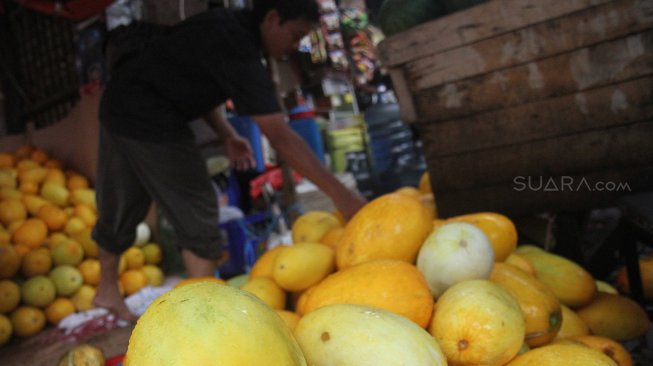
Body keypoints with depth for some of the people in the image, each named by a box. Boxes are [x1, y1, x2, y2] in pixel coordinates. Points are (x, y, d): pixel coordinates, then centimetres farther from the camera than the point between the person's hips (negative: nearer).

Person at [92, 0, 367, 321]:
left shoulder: (230, 28, 4)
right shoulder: (234, 48, -24)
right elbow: (280, 138, -29)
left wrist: (228, 135, 1)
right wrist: (339, 194, -28)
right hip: (147, 120, -9)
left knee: (120, 208, 20)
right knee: (195, 213, -4)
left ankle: (107, 290, 38)